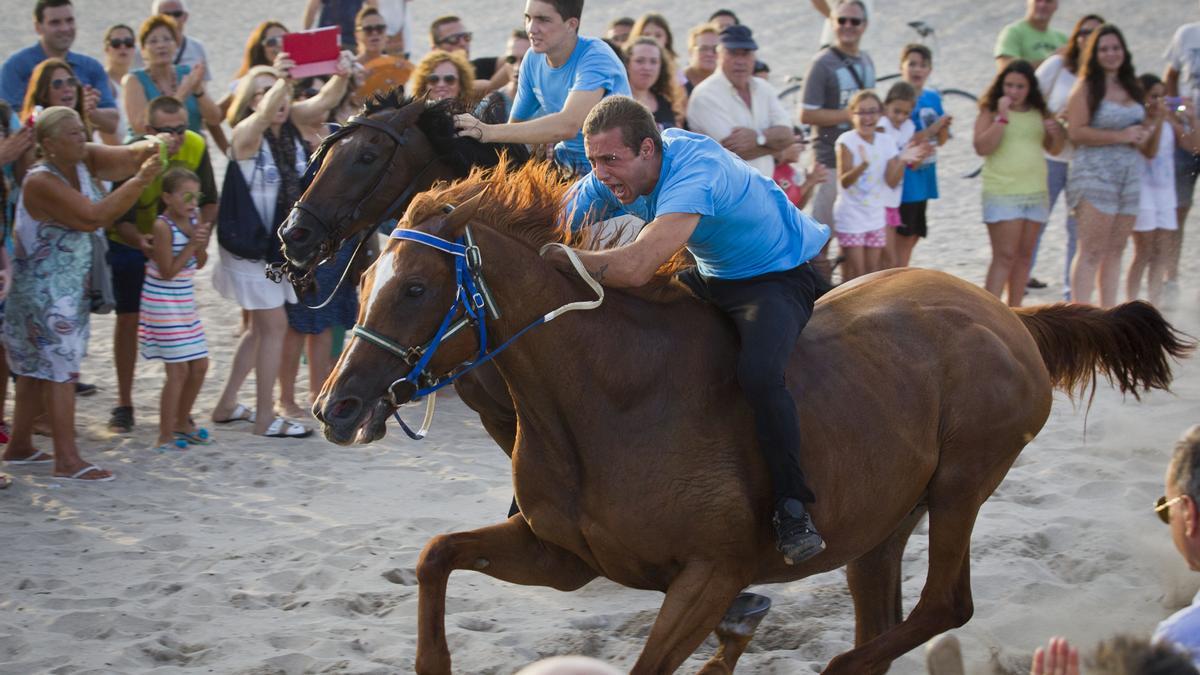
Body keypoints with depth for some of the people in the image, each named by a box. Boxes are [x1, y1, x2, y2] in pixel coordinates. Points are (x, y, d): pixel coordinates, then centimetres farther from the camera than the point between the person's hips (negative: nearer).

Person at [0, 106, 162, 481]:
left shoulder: (83, 160, 2)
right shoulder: (42, 183, -22)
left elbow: (127, 157, -3)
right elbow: (94, 216, -28)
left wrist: (154, 149, -25)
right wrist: (141, 181, -28)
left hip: (71, 285, 9)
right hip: (45, 290, -9)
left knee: (38, 366, 15)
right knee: (61, 367, -8)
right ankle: (67, 461, -6)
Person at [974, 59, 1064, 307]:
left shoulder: (1039, 112, 11)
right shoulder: (990, 112, -2)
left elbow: (1053, 149, 19)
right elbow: (982, 147, -15)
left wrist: (1056, 133, -3)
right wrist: (1002, 117, -19)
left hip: (1036, 191, 5)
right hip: (1002, 193, -5)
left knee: (1023, 256, 8)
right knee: (1004, 257, -12)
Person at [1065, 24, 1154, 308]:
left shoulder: (1132, 89, 16)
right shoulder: (1087, 88, -3)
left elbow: (1149, 150, 22)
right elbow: (1076, 132, -16)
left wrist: (1152, 130, -1)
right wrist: (1121, 136, -15)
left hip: (1129, 175, 7)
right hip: (1094, 174, -7)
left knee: (1115, 251, 8)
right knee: (1092, 250, -12)